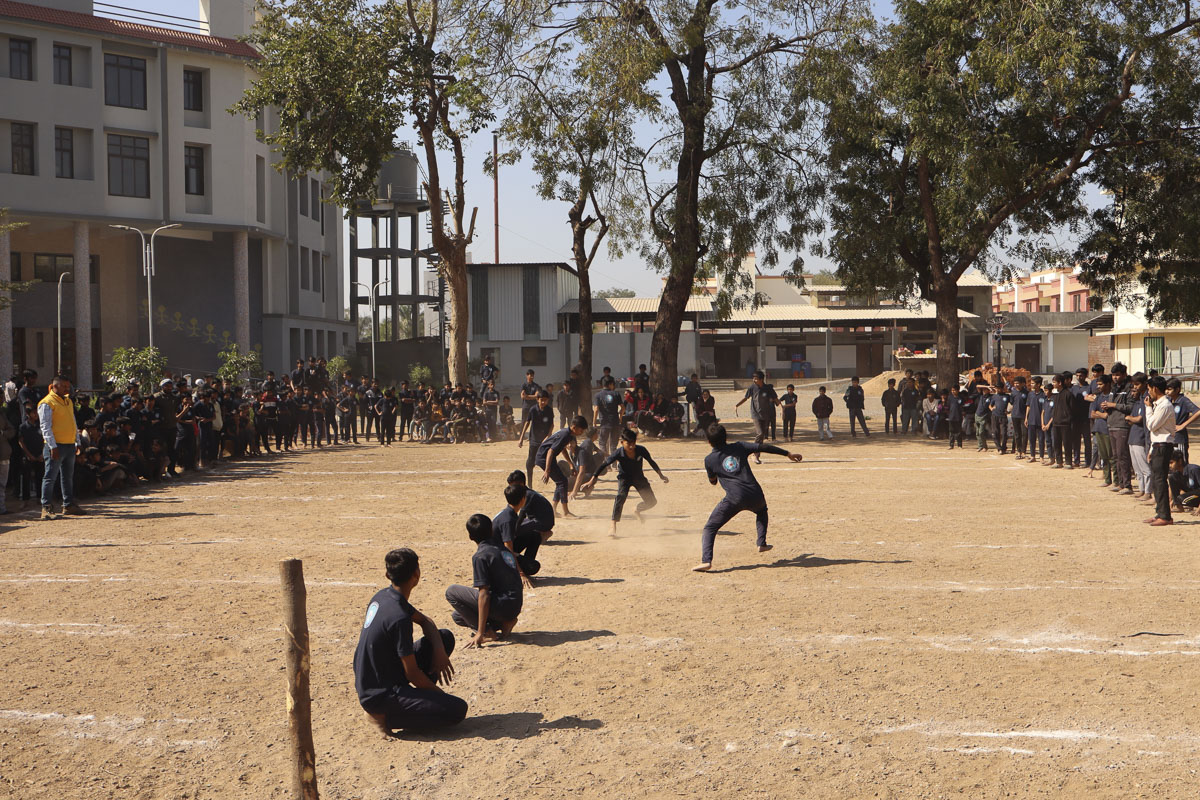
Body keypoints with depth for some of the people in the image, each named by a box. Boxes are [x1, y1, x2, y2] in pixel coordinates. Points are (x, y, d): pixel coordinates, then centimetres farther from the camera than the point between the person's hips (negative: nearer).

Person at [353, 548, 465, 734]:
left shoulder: (383, 595, 2)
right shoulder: (399, 618, -25)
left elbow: (424, 621, 18)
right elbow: (412, 674, -20)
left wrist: (439, 650, 1)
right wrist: (439, 694, -3)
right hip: (379, 696, -9)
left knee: (446, 637, 12)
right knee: (457, 710, -21)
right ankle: (387, 715, -10)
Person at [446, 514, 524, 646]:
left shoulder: (480, 556, -12)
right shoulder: (503, 549, 13)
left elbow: (484, 595, -18)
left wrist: (480, 633, -17)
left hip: (502, 605, -8)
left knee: (451, 591, -1)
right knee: (457, 616, 20)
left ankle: (487, 631, -7)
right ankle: (503, 623, 5)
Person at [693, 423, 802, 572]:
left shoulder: (709, 459, 9)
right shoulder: (738, 447, 13)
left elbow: (713, 481, 22)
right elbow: (763, 447, 10)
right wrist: (788, 454, 16)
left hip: (734, 498, -3)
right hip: (755, 496, 3)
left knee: (709, 528, 4)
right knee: (761, 510, 39)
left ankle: (706, 561, -16)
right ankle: (762, 543, 31)